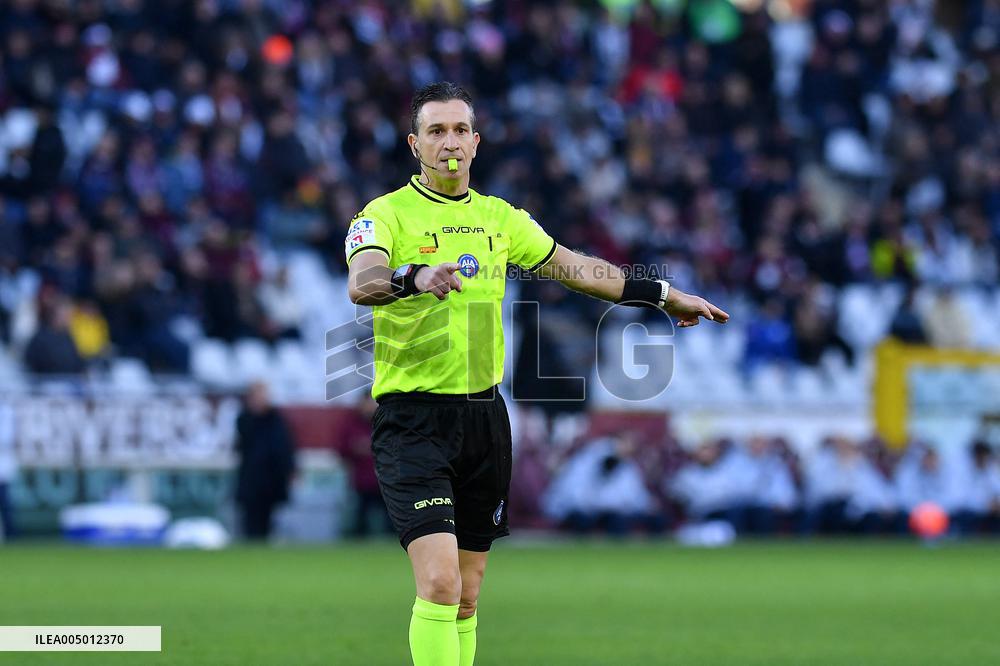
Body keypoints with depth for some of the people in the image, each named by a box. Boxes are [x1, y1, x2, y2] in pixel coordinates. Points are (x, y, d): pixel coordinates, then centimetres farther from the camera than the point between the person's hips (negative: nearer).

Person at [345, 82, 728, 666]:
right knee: (440, 581, -19)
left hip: (484, 415, 6)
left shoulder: (500, 217, 12)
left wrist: (664, 295, 25)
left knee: (467, 596, 9)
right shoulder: (386, 214, -7)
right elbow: (361, 284, -27)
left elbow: (576, 267, 23)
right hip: (412, 418, -6)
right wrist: (416, 277, -47)